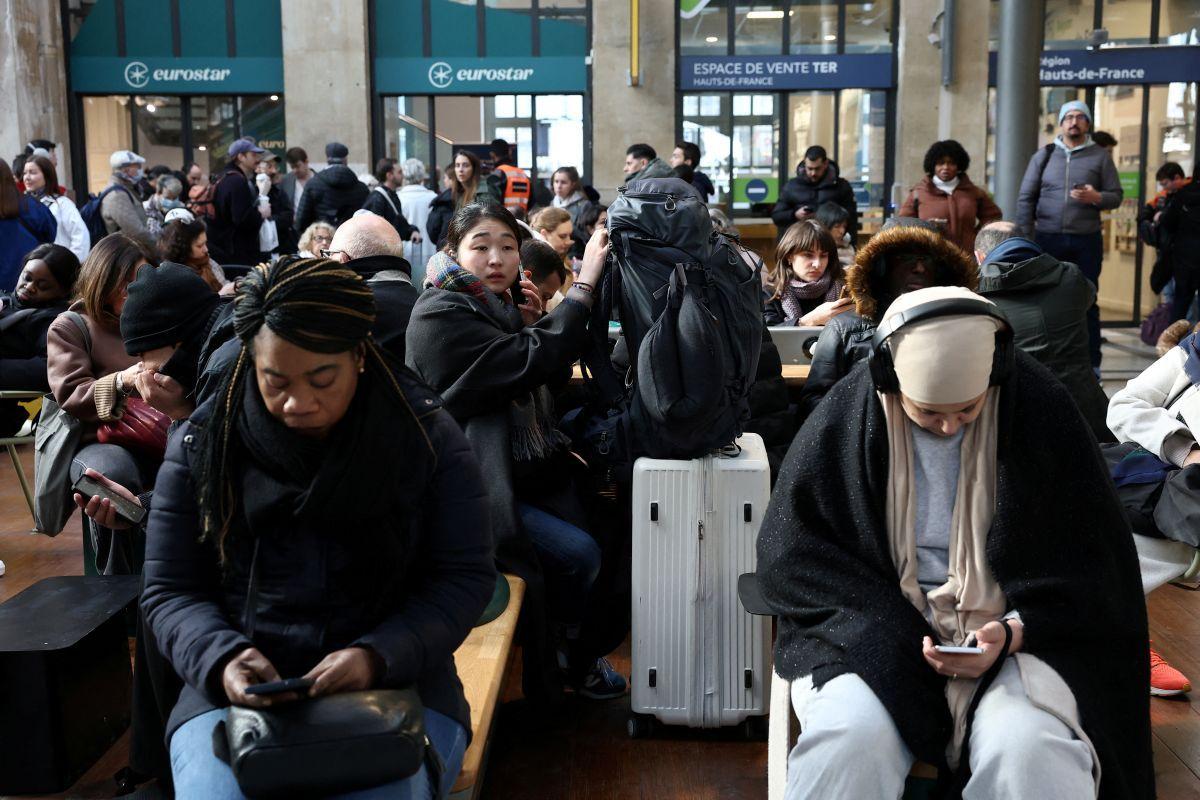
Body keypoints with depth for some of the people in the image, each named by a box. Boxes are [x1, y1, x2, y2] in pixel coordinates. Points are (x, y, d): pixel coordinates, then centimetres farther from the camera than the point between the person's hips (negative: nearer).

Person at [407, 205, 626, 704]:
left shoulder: (496, 305, 10)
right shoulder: (441, 315, -16)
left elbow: (547, 385, 17)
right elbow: (534, 363, -27)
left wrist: (532, 328, 0)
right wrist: (583, 284, -23)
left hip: (525, 471, 8)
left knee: (598, 529, -10)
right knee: (578, 554, -18)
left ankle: (579, 652, 13)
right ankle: (560, 661, 11)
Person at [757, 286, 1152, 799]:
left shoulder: (1041, 408, -3)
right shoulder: (847, 414, -4)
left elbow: (1091, 563, 4)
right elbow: (792, 552, 0)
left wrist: (1014, 631, -14)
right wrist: (896, 634, -12)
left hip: (1013, 632, 1)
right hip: (875, 631, 0)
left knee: (1030, 752, -31)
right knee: (848, 741, -32)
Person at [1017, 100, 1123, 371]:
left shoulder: (1100, 156, 5)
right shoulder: (1044, 155, 7)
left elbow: (1117, 195, 5)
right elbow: (1026, 199, 5)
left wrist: (1096, 198, -18)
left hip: (1086, 241, -1)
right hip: (1047, 239, 1)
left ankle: (1091, 364, 8)